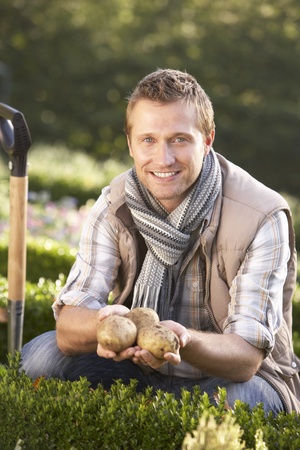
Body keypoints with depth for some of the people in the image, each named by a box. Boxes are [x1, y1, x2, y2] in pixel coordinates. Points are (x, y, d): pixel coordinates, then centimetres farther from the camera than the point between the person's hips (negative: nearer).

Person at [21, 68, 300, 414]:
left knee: (239, 401, -38)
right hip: (142, 370, 4)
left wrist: (184, 341, -48)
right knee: (39, 356, -19)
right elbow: (68, 332, -18)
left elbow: (247, 356, -25)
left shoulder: (263, 218, -21)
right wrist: (106, 323, -43)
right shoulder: (114, 206, -9)